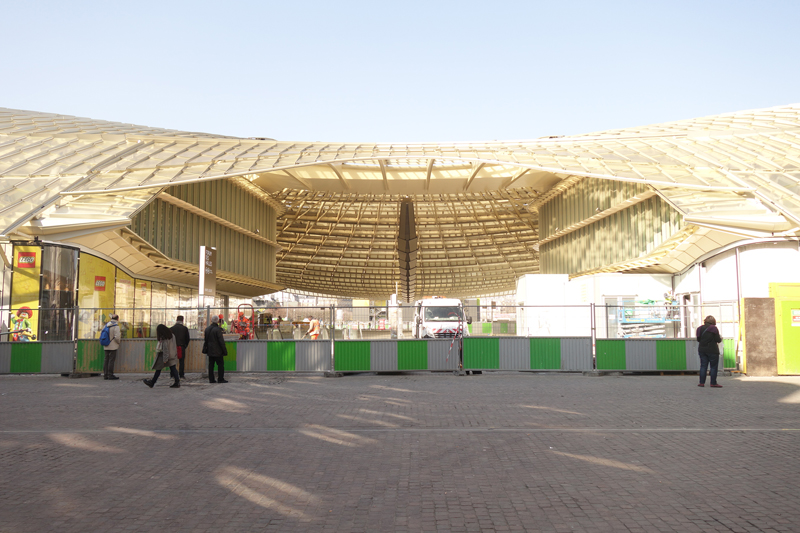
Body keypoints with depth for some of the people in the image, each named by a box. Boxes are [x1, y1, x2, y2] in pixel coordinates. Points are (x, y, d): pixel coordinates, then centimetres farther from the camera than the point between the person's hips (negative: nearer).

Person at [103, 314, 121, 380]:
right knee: (111, 360, -4)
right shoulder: (116, 326, -12)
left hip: (106, 346, 7)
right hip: (113, 346, -7)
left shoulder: (106, 325, 9)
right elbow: (117, 337, -18)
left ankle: (105, 375, 12)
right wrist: (118, 342, 1)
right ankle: (110, 375, -4)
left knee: (106, 360, 10)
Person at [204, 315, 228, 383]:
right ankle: (220, 379, -1)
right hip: (217, 351, -7)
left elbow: (206, 341, 15)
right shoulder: (218, 329, -16)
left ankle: (211, 379, 10)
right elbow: (221, 341, -15)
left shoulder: (207, 329, 7)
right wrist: (224, 350, -9)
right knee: (220, 364, 0)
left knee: (211, 365, 9)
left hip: (210, 351, 7)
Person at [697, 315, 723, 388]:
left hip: (702, 350, 4)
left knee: (703, 366, 7)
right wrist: (721, 339, 11)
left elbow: (698, 339, 9)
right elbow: (718, 340, -10)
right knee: (714, 367, 2)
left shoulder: (700, 329, 5)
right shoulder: (714, 328, -9)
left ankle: (702, 382, 4)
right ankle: (713, 383, 2)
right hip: (712, 350, -4)